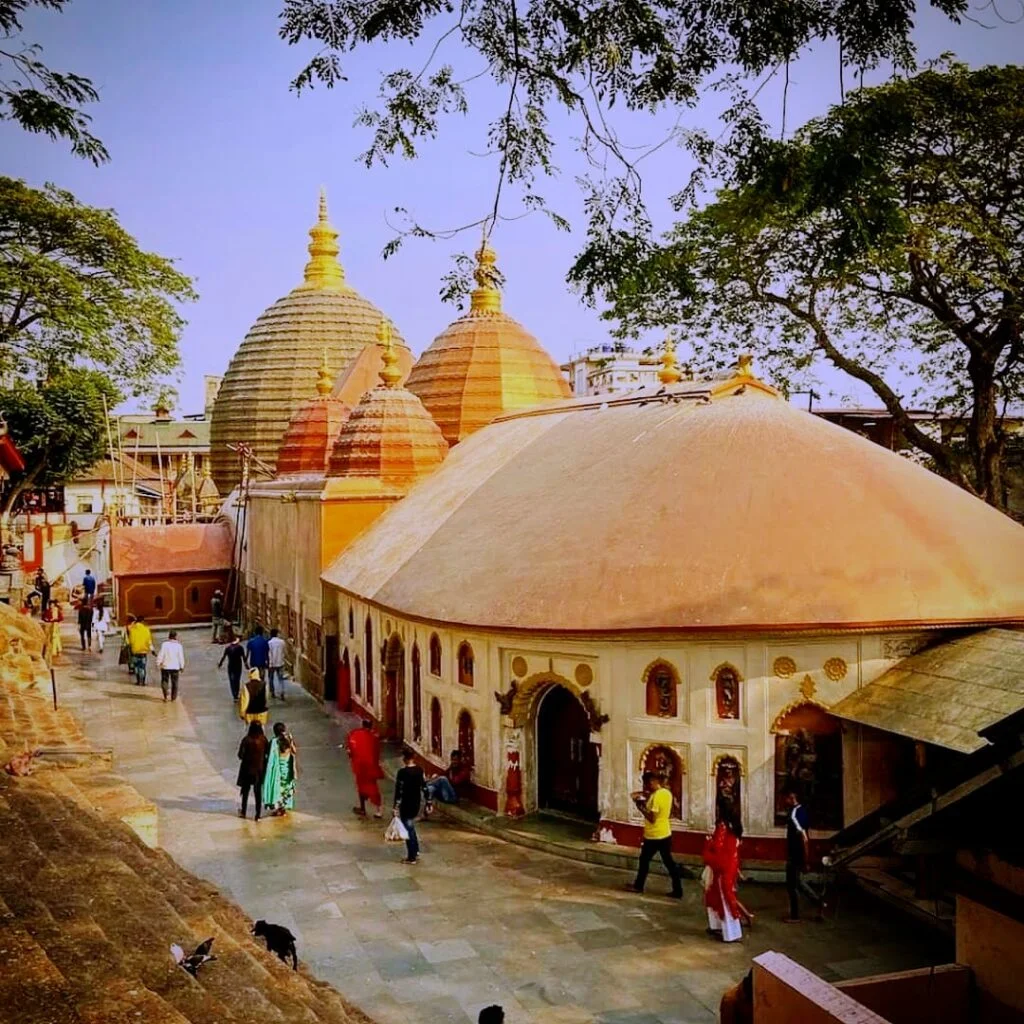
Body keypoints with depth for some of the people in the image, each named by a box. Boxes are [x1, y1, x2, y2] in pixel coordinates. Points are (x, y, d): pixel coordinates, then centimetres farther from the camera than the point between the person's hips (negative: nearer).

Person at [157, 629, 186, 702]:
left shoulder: (164, 644, -10)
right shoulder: (178, 645, -6)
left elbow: (160, 655, -9)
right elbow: (181, 657, -2)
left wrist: (158, 663, 2)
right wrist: (182, 667, 8)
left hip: (165, 666, -1)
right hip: (175, 667, 1)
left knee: (164, 681, 12)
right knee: (174, 682, 13)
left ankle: (165, 696, -3)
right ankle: (173, 697, 16)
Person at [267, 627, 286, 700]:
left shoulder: (269, 642, -12)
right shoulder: (282, 642, -2)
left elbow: (268, 654, -12)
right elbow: (283, 652, 6)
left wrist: (267, 663, -7)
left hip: (272, 664, -2)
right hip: (280, 663, 2)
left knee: (270, 678, 15)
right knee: (280, 678, 7)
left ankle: (272, 693, 21)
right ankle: (282, 692, -9)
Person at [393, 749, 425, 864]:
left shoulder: (402, 772, -20)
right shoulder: (420, 770, -1)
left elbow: (399, 790, -19)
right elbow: (424, 786, 6)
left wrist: (396, 806, -12)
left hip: (406, 805, -6)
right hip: (416, 804, 6)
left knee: (408, 829, 6)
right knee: (411, 827, 24)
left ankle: (411, 857, 13)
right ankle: (416, 852, 31)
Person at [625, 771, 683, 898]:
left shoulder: (656, 796, -22)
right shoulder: (667, 793, 4)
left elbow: (652, 818, -23)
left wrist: (640, 806, -15)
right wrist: (646, 803, 11)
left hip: (653, 836, -7)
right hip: (665, 834, 7)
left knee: (644, 860, 12)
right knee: (669, 862, 9)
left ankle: (638, 886, 26)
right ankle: (678, 891, 8)